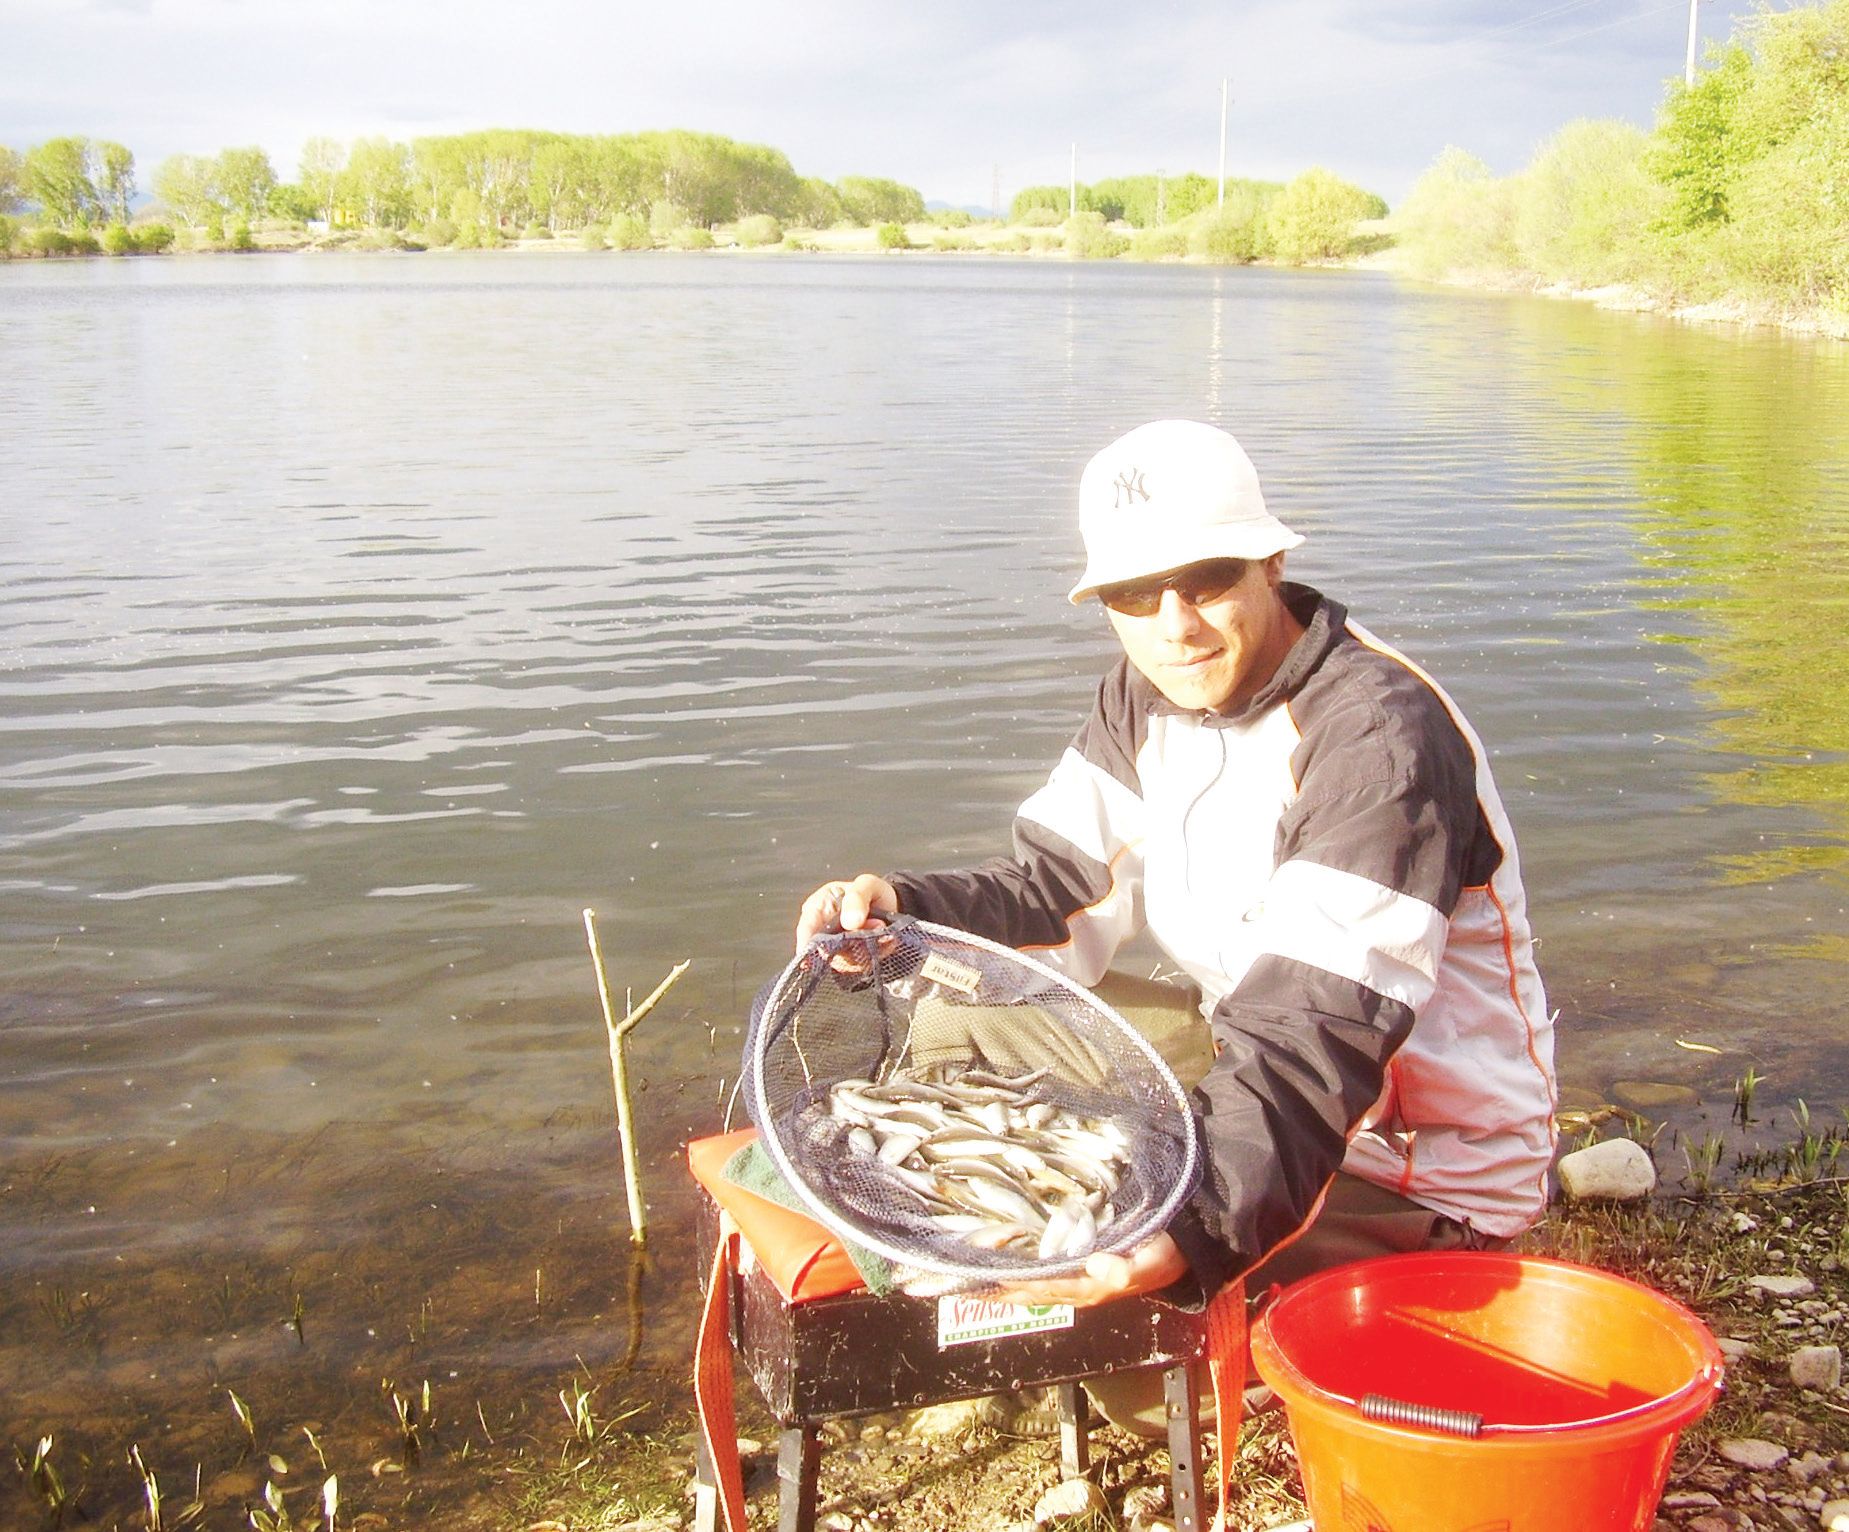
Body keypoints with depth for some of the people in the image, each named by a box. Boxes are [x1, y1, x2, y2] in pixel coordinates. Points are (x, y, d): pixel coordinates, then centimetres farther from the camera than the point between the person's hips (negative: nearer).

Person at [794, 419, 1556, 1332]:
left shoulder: (1380, 741, -27)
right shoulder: (1147, 698, 0)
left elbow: (1317, 1043, -35)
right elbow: (1058, 890, -1)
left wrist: (1195, 1228, -50)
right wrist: (902, 910, -21)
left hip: (1423, 1184, -8)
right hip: (1272, 1103, 8)